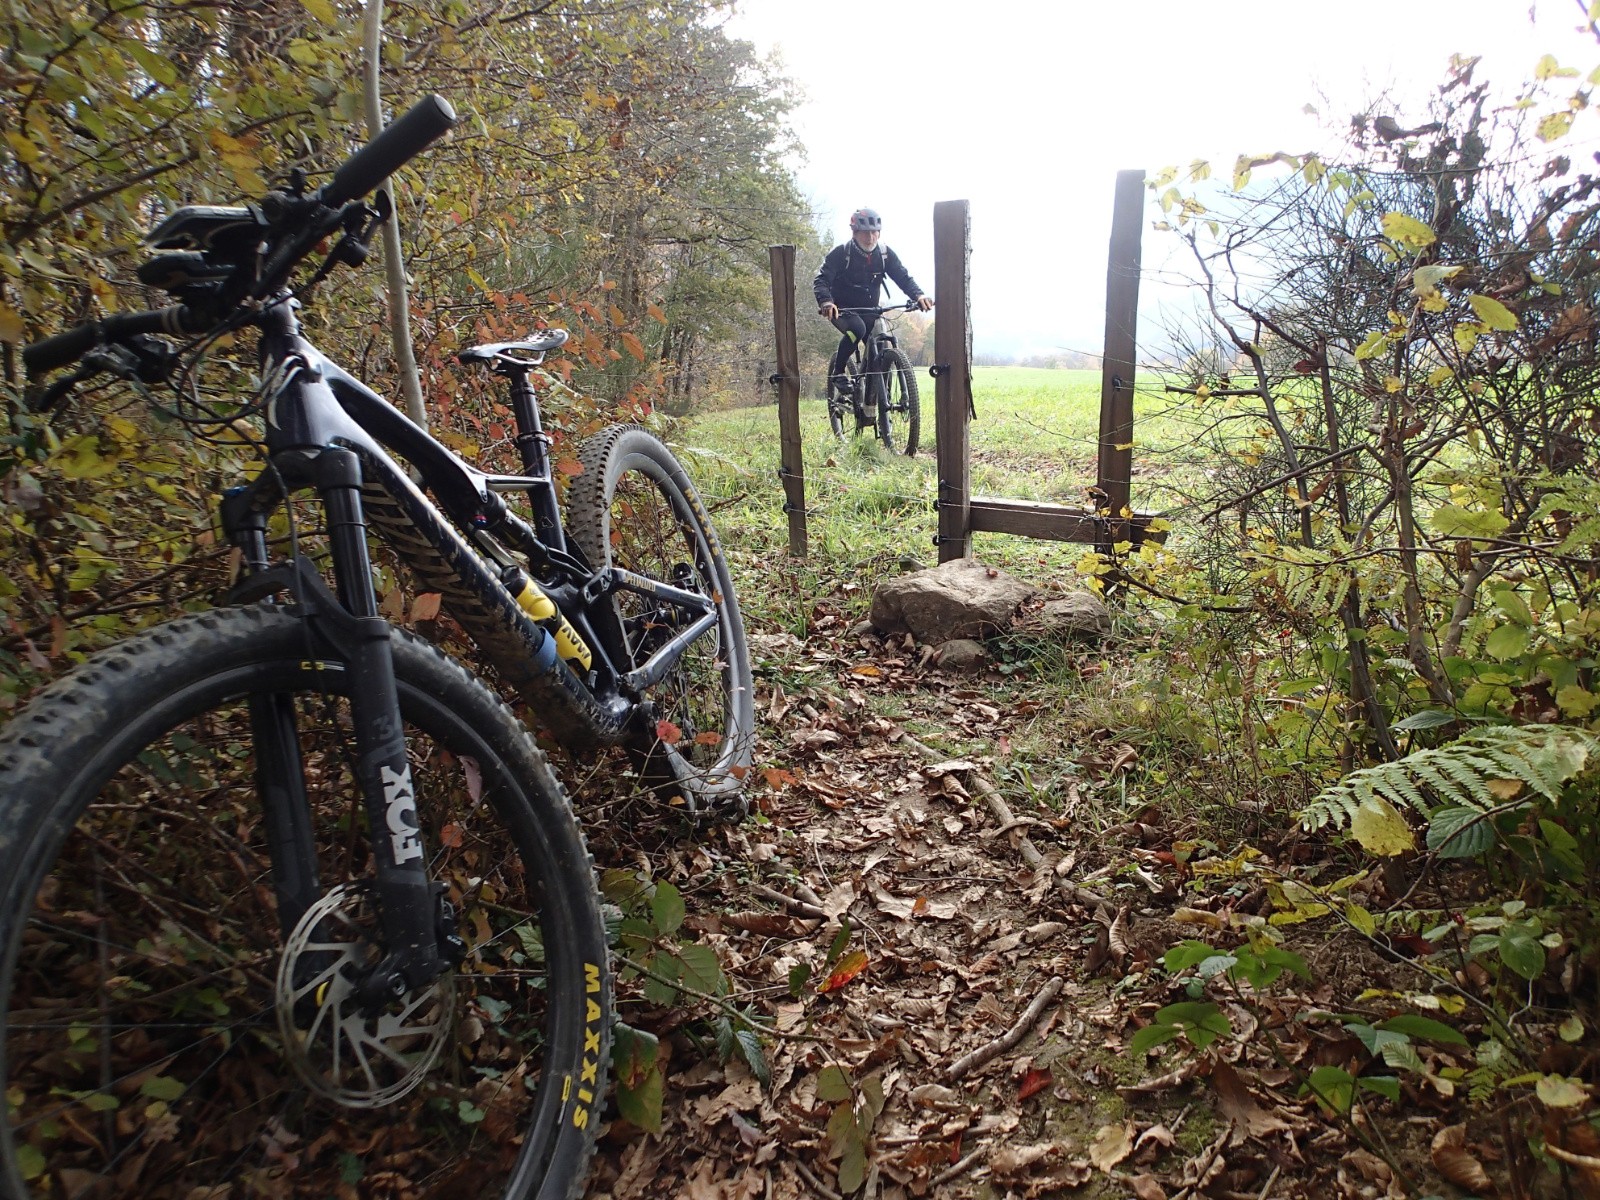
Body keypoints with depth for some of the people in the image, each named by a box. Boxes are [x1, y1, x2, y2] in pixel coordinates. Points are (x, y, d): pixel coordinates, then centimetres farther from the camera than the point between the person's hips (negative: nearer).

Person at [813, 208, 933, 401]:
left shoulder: (885, 254, -5)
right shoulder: (840, 253, -16)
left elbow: (903, 277, -12)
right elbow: (821, 280, -26)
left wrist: (918, 295, -34)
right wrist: (826, 302, -49)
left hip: (869, 310, 4)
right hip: (841, 309, -4)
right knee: (856, 329, -36)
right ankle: (837, 373, -18)